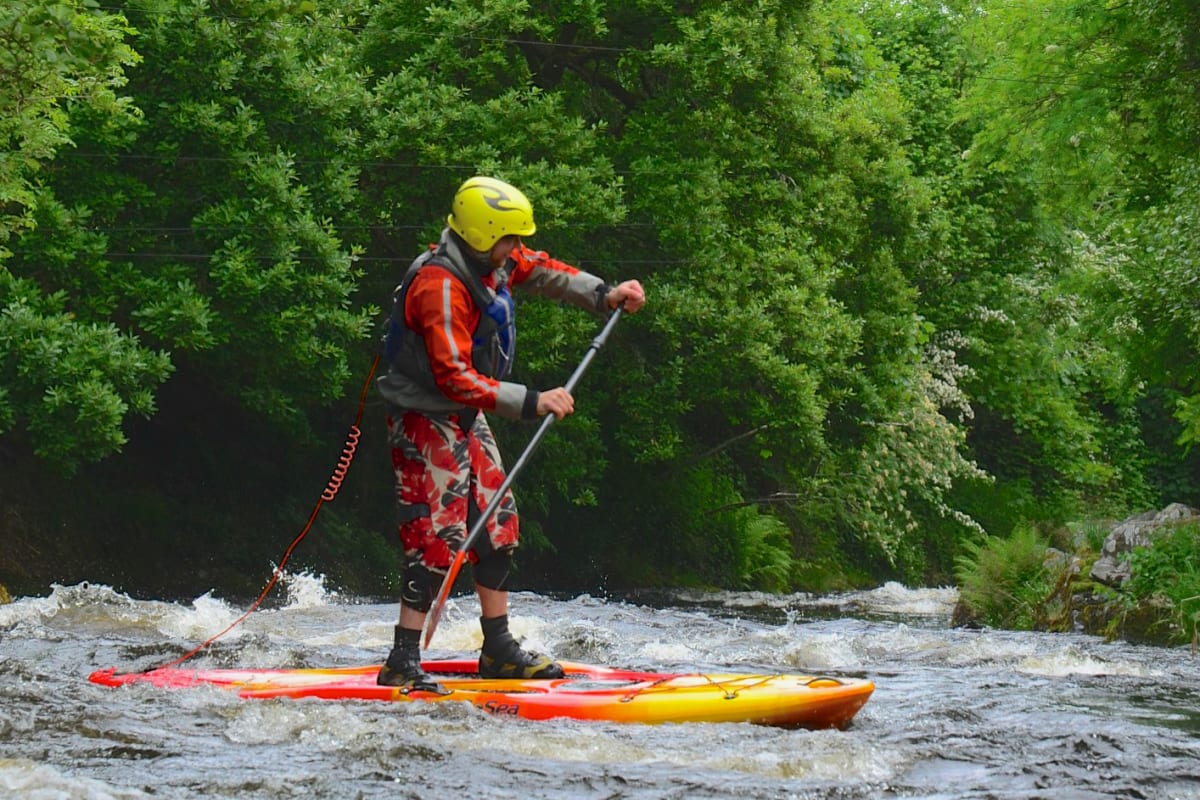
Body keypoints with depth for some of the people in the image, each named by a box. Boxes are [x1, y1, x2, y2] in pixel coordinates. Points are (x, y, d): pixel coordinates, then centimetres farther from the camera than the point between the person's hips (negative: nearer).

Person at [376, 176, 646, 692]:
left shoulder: (491, 262, 0)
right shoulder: (441, 286, -28)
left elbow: (539, 272, 17)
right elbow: (455, 378, -33)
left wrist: (605, 295, 3)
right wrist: (531, 402, -34)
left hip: (466, 419, 10)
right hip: (426, 421, -10)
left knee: (496, 527, 13)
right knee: (437, 536, -14)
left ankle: (498, 650, 22)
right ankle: (402, 664, -13)